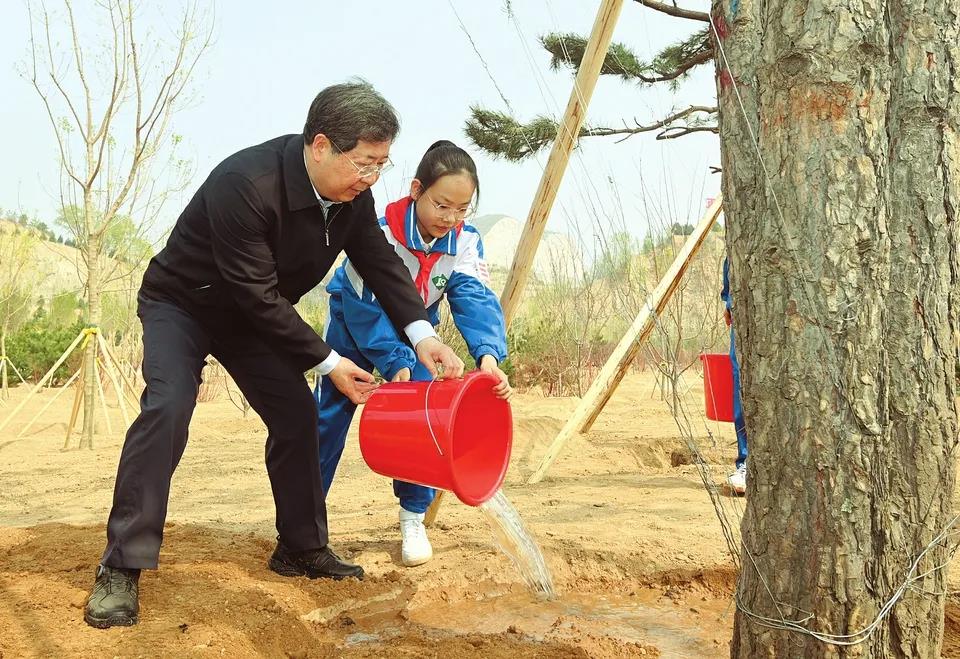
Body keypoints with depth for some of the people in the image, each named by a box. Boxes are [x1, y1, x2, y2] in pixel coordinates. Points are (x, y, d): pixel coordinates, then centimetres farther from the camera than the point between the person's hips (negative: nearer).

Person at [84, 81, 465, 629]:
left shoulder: (353, 195, -14)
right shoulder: (245, 184, -37)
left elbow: (381, 261, -9)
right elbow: (258, 295, -33)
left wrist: (421, 333, -25)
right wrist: (327, 361, -28)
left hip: (253, 315, 7)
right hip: (181, 304, -6)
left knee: (297, 415, 0)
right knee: (168, 406, -26)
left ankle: (302, 549, 16)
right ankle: (122, 568, -17)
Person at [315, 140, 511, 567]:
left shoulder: (465, 242, -22)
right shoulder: (380, 234, -33)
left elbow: (475, 300, -34)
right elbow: (366, 308, -30)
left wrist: (488, 355, -51)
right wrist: (394, 362, -39)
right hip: (356, 322, -3)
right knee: (330, 412, 0)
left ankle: (413, 518, 4)